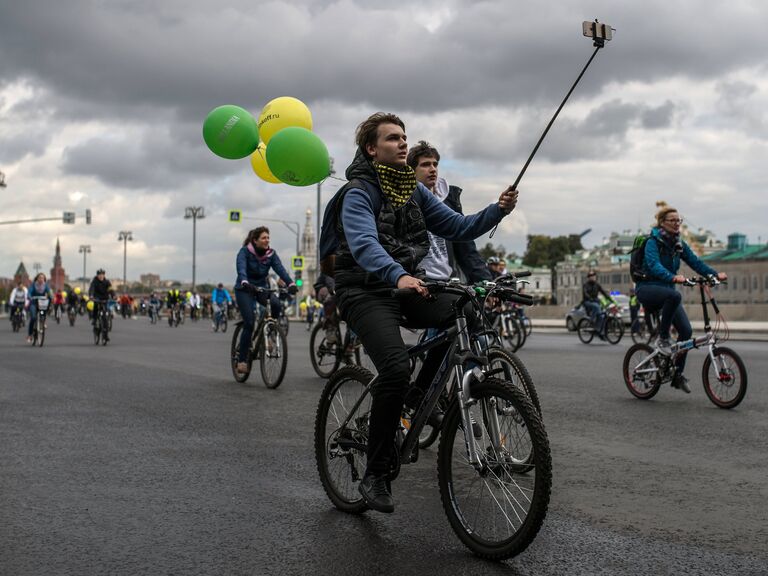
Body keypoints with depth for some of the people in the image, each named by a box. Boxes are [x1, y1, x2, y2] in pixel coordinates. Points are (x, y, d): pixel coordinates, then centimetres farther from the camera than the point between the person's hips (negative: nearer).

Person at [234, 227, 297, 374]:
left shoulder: (271, 254, -3)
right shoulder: (245, 251, -14)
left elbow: (280, 269, -17)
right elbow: (241, 268, -31)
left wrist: (290, 283, -35)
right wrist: (245, 282, -52)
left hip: (262, 287, 4)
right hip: (245, 290, -3)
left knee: (276, 303, -29)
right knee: (249, 323, -16)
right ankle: (241, 360, -5)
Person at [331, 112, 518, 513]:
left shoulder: (414, 190, 10)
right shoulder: (359, 192, -11)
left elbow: (456, 227, 6)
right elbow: (364, 243, -30)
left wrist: (498, 210, -12)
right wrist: (398, 276, -48)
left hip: (406, 285, 7)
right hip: (365, 290, -6)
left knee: (464, 315, -21)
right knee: (396, 368, -28)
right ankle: (374, 476, -14)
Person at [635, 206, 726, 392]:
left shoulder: (679, 244, 9)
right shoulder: (653, 242, -13)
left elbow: (695, 262, -1)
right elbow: (654, 266, -29)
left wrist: (715, 274, -18)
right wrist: (673, 277, -47)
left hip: (666, 290, 7)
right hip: (647, 288, -7)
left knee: (686, 330, -8)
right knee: (674, 295, -39)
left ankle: (677, 374, 7)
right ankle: (663, 339, -22)